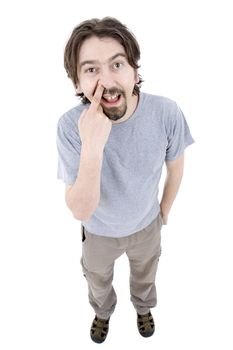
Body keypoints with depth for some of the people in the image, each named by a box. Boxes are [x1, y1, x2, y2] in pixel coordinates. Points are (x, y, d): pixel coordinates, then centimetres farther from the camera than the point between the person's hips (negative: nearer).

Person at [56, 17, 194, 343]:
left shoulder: (167, 112, -29)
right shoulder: (71, 126, -32)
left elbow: (175, 167, -9)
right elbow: (80, 211, -33)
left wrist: (164, 211, 6)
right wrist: (92, 148, -49)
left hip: (147, 225, 1)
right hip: (99, 232, 0)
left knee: (145, 276, 31)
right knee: (98, 281, 29)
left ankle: (143, 307, 67)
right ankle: (103, 312, 66)